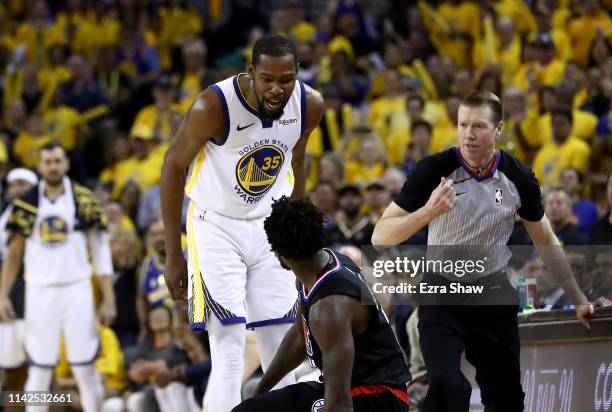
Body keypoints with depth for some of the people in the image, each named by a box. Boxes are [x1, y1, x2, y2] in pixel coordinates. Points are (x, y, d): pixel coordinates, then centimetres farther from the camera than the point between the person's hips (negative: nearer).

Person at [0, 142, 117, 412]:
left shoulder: (84, 201, 1)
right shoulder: (26, 205, 5)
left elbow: (101, 252, 2)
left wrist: (108, 299, -3)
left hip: (77, 291, -1)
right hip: (40, 292, 1)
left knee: (85, 367, -2)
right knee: (39, 369, 3)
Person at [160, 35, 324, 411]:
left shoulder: (310, 105, -12)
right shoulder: (214, 106, -25)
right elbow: (174, 167, -11)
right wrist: (173, 254, -9)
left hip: (271, 228, 4)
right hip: (217, 227, -4)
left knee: (282, 351, 4)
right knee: (229, 354, -13)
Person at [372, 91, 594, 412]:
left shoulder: (519, 177, -3)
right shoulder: (434, 169, -13)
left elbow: (546, 243, 13)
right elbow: (381, 237, -16)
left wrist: (578, 300, 15)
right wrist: (427, 212, -32)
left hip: (494, 297, 3)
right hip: (441, 295, -3)